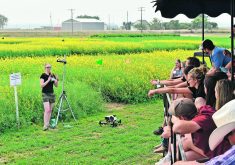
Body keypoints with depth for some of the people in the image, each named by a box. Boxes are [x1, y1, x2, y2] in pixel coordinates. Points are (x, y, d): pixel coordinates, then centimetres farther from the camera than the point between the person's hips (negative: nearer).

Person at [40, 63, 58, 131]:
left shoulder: (52, 75, 9)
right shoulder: (43, 75, -6)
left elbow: (56, 85, 11)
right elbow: (41, 85, -14)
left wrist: (56, 80, -7)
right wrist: (48, 80, -20)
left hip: (52, 93, 6)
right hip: (45, 94, -6)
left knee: (50, 110, 7)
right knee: (47, 110, -16)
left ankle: (48, 124, 14)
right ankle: (45, 125, -16)